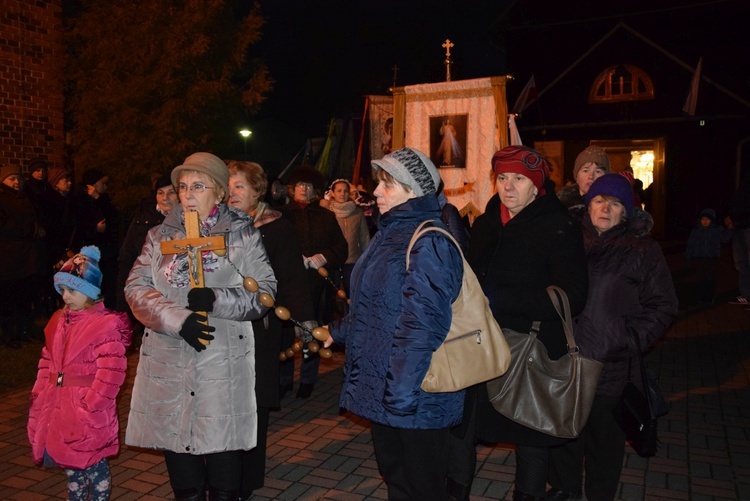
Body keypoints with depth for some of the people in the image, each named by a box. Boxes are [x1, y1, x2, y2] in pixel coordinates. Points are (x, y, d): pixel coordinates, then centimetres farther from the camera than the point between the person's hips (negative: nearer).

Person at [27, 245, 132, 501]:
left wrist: (91, 405, -21)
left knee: (93, 465, 5)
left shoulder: (106, 324, -16)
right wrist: (40, 392, 8)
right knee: (70, 464, 21)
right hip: (59, 407, 8)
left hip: (89, 411, -7)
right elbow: (47, 361, 15)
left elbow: (110, 372, -20)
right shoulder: (58, 320, 8)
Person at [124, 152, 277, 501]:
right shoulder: (160, 236, 12)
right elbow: (136, 288, 1)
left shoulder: (242, 235, 5)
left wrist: (216, 300, -17)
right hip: (168, 362, 3)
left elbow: (265, 292, -2)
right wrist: (178, 319, -14)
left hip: (224, 364, -2)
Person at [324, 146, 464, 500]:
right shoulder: (390, 233, 11)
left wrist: (400, 390, -27)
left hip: (415, 395, -9)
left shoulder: (429, 242, -19)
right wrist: (338, 331, 22)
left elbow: (422, 324, -26)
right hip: (380, 390, 9)